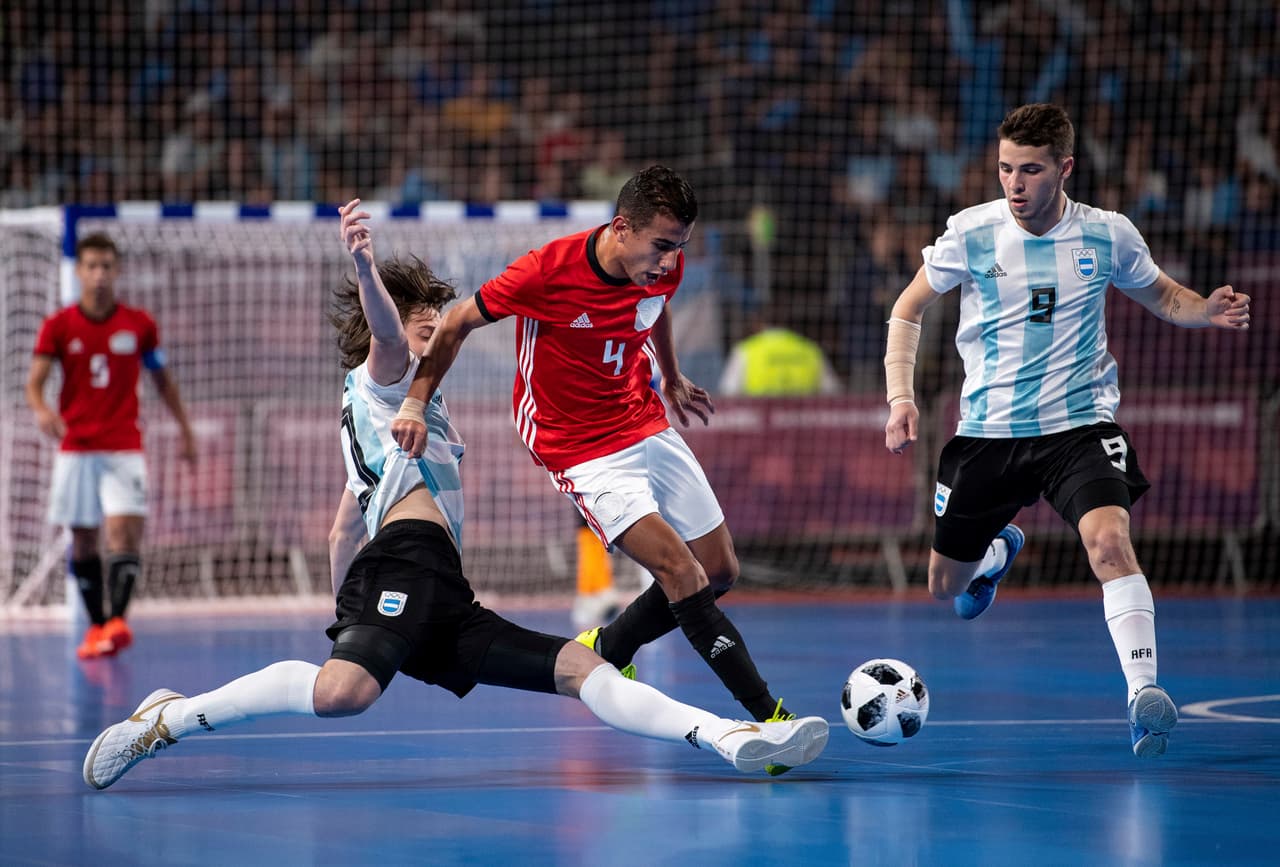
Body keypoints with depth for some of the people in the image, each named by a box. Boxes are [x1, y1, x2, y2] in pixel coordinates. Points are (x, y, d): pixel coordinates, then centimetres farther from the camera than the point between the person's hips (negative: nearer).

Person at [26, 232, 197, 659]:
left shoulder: (139, 325, 2)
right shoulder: (58, 326, 0)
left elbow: (162, 379, 15)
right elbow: (34, 382, -7)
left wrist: (185, 430, 18)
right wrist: (41, 410, -29)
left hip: (124, 447, -1)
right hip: (75, 446, 1)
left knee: (123, 531, -17)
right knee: (83, 540, 4)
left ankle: (117, 619, -26)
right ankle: (96, 624, 13)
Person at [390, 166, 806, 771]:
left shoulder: (664, 266, -7)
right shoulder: (548, 272, -25)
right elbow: (457, 324, -11)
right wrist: (415, 403, -17)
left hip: (649, 428, 7)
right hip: (583, 451, -7)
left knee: (720, 571, 6)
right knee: (683, 575, -20)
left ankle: (602, 653, 27)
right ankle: (770, 718, -20)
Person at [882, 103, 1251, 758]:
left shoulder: (1107, 235, -4)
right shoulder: (972, 233, -6)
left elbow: (1162, 297, 14)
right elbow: (908, 310, 7)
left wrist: (1209, 310, -8)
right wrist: (901, 397, -6)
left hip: (1079, 425, -2)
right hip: (988, 432, 2)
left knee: (1109, 539, -30)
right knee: (946, 585, 13)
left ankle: (1144, 694, -30)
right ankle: (998, 551, 50)